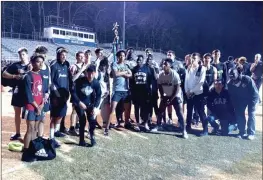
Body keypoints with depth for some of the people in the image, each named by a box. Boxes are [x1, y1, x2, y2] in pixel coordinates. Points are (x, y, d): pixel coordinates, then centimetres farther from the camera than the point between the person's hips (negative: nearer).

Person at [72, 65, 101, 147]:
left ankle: (92, 137, 16)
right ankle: (82, 141, 5)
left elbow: (98, 96, -7)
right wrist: (79, 102, -26)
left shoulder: (96, 83, -12)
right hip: (79, 103, -2)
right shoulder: (79, 81, -20)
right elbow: (73, 92, -16)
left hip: (89, 103, 3)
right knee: (82, 121, -10)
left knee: (92, 120, -10)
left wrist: (96, 107, -19)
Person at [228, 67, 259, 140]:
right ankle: (242, 132, 8)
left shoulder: (247, 79, -31)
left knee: (251, 114, -11)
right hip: (240, 100, 4)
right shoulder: (230, 83, -19)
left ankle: (251, 133, -6)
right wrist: (235, 105, -11)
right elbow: (231, 96, -6)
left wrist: (252, 104, -24)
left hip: (251, 98, -4)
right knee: (239, 113, -4)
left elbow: (255, 93, -24)